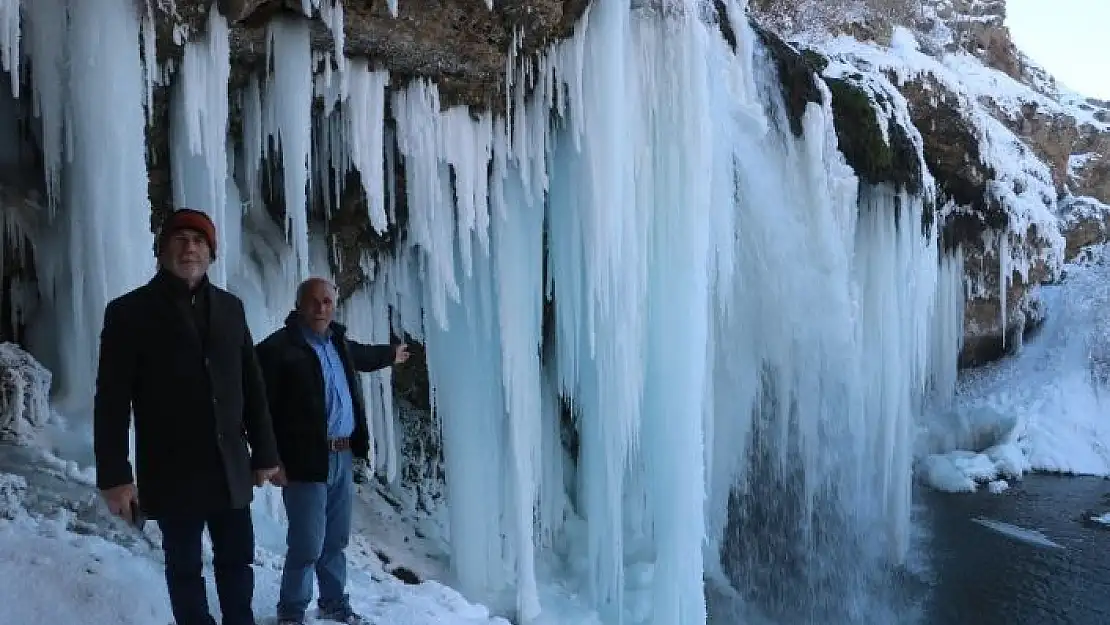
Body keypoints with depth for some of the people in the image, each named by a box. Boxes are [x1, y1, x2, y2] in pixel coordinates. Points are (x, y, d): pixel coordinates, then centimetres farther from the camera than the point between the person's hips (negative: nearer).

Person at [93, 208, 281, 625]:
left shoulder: (230, 308, 7)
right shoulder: (130, 311, -5)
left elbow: (252, 387, 10)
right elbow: (111, 402, -7)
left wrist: (264, 453, 9)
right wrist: (113, 476, -11)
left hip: (230, 469, 3)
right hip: (171, 473, -3)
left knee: (237, 559, 13)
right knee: (184, 566, 10)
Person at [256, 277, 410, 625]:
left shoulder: (337, 341, 12)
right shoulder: (278, 348, -10)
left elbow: (360, 355, 36)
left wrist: (390, 354, 54)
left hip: (344, 458, 7)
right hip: (306, 461, -7)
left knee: (336, 541, 18)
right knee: (307, 545, -4)